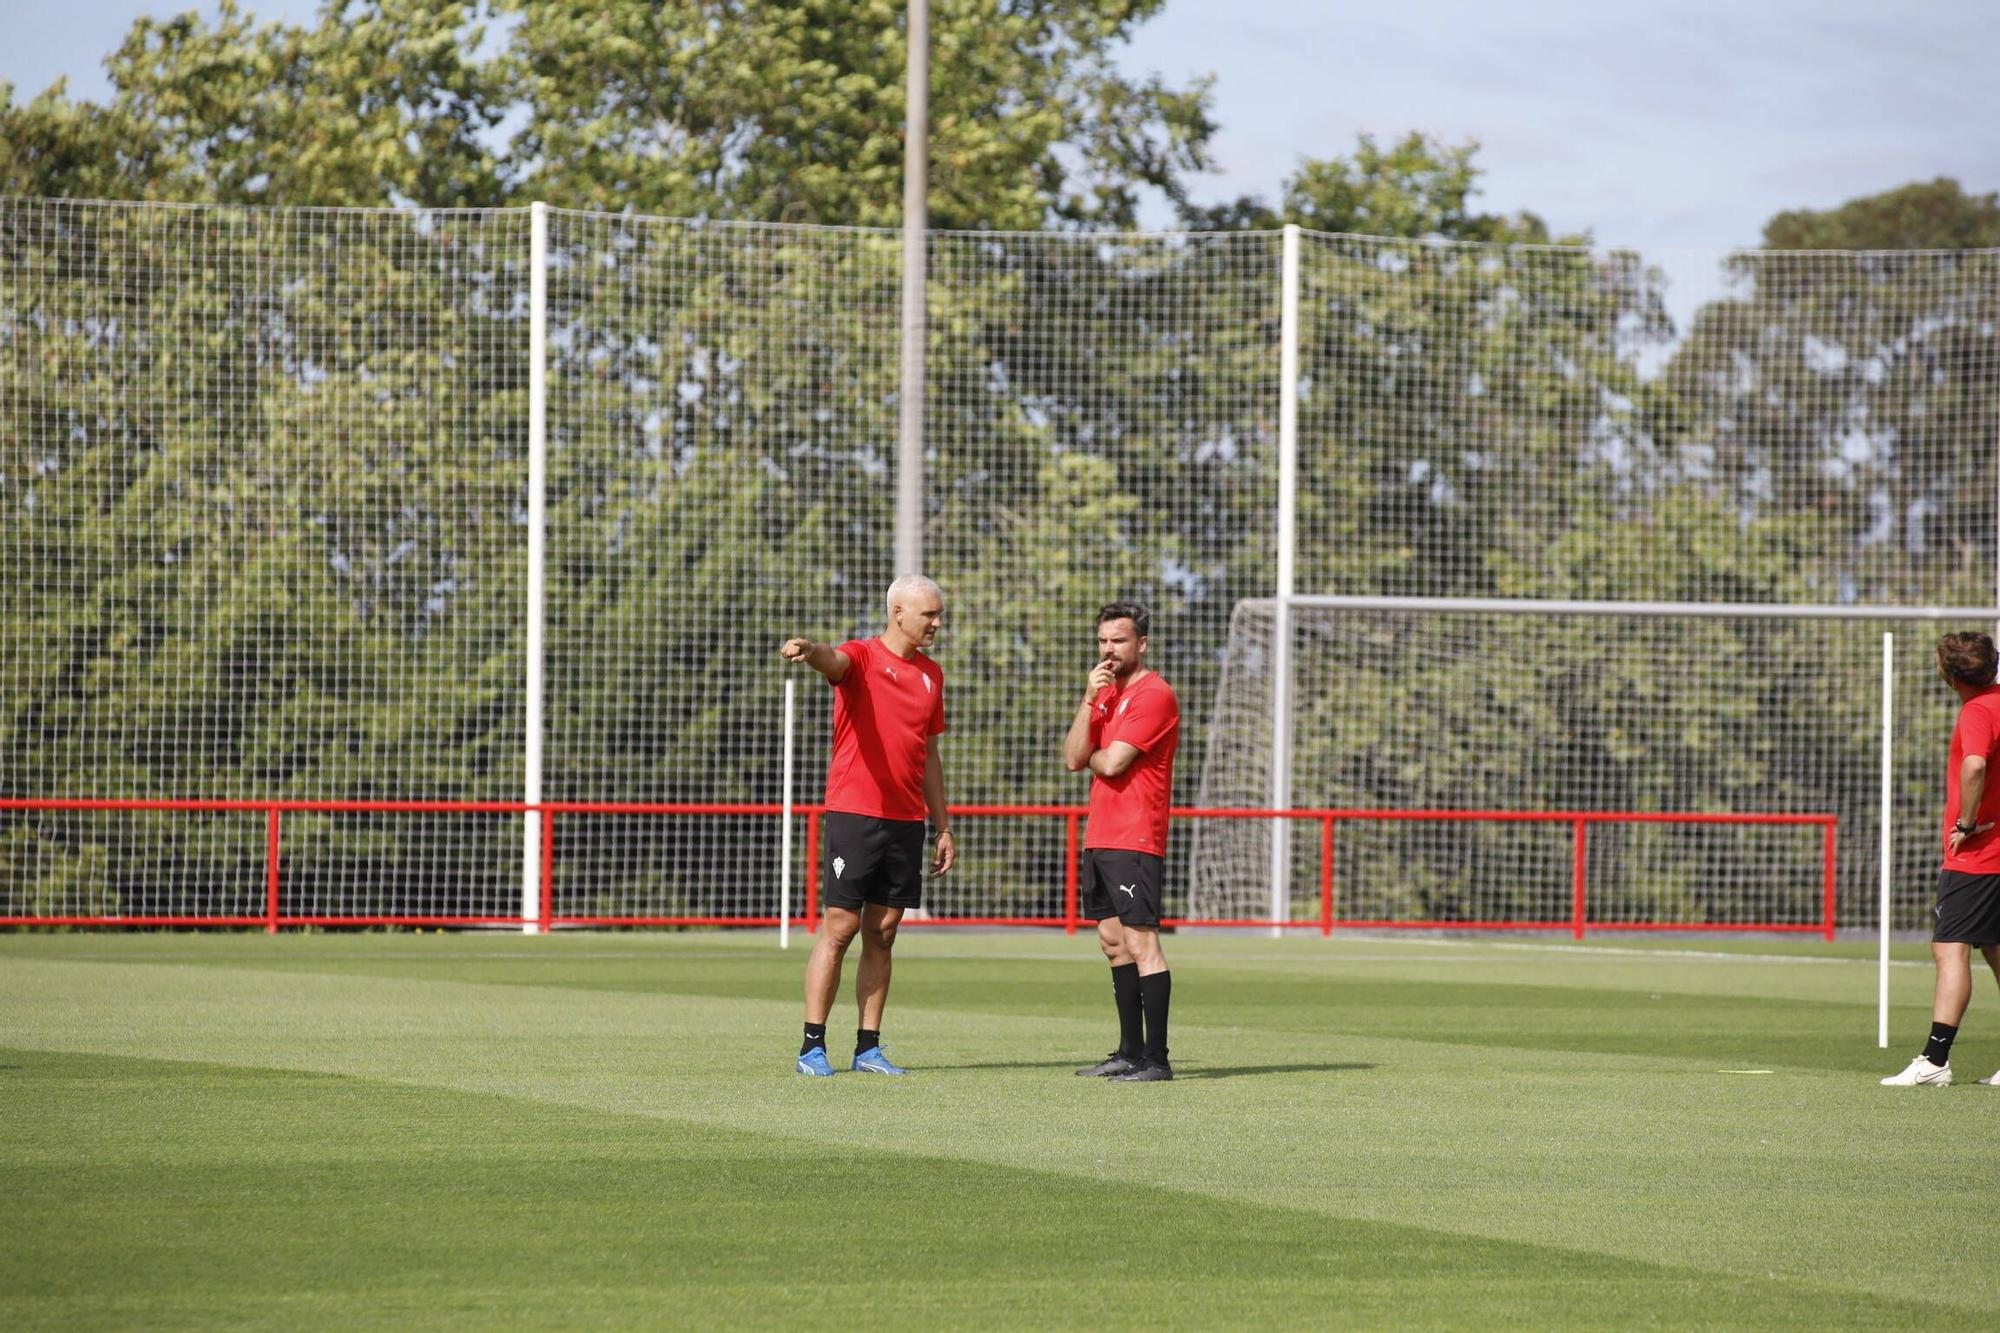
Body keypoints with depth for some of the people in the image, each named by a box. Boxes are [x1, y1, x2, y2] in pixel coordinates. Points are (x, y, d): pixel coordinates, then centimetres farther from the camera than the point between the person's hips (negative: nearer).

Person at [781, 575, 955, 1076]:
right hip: (853, 813, -6)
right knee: (839, 927, -6)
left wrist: (943, 827, 19)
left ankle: (869, 1048, 10)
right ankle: (813, 1047, -3)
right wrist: (808, 652, -52)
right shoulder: (862, 656, -3)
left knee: (882, 934, 7)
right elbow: (834, 660, -28)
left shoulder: (931, 674, 15)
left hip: (907, 821, 6)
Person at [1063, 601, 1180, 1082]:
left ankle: (1156, 1059, -14)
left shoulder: (1154, 694, -11)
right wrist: (1089, 698, -1)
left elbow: (1111, 763, -18)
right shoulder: (1107, 693, 18)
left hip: (1135, 842, -10)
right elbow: (1073, 758, 8)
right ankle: (1130, 1052, 16)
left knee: (1141, 941, -12)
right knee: (1113, 942, 11)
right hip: (1100, 838, 10)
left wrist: (1091, 755, 4)